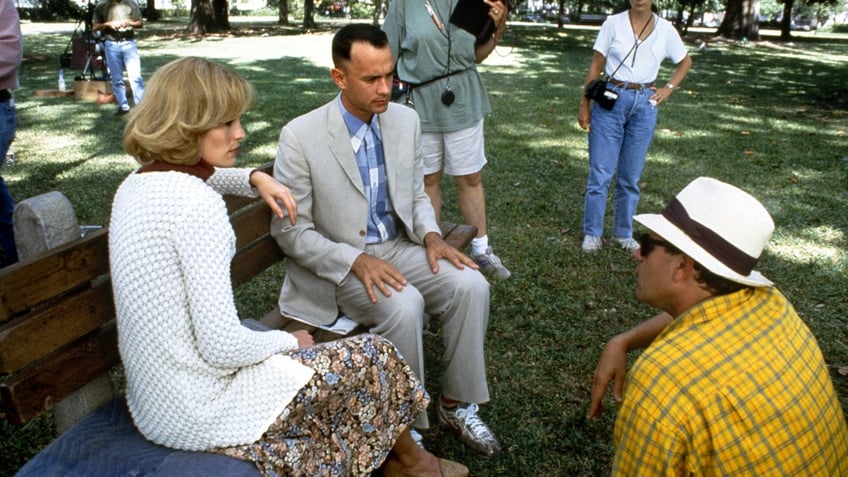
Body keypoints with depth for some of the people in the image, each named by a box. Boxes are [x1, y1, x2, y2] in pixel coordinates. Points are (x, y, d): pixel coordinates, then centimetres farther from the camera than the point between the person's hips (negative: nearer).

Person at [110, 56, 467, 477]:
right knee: (374, 357, 5)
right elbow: (222, 345, -26)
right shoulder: (197, 205, -26)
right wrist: (289, 341, -7)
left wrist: (254, 178, 11)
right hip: (201, 413, -9)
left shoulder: (135, 185, 3)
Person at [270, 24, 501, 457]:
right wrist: (356, 260, -25)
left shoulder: (405, 120, -1)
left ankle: (457, 404, 3)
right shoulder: (301, 136, -17)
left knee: (471, 284, -17)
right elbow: (290, 231, -12)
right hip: (336, 265, -5)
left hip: (397, 247, 5)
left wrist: (431, 235, -9)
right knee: (404, 305, -31)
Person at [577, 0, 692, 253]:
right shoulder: (613, 24, -1)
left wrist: (669, 88, 7)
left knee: (631, 176, 9)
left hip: (645, 104, 2)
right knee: (600, 173, -2)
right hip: (611, 100, -2)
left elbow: (685, 61, 20)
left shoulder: (665, 30, 5)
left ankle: (623, 233, 21)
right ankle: (592, 233, 9)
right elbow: (596, 66, 1)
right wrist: (584, 104, -2)